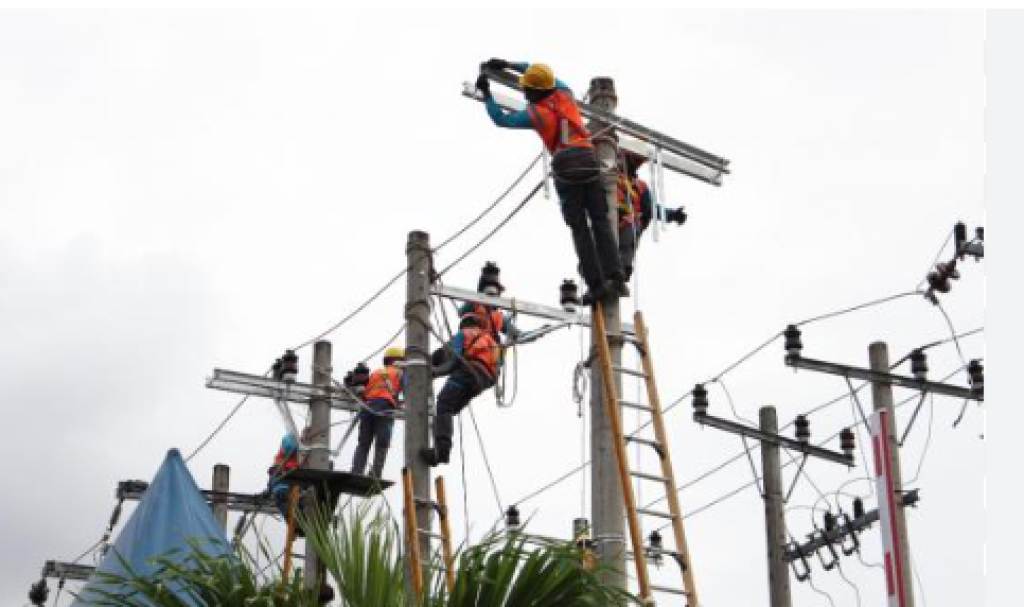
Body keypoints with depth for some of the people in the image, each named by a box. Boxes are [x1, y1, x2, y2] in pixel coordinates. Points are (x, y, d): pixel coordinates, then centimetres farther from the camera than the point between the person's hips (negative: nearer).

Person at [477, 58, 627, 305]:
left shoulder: (535, 113, 0)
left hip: (565, 168, -3)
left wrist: (486, 94, 19)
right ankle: (616, 279, -7)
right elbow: (542, 74, 30)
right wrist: (507, 64, 34)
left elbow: (501, 119, 11)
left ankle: (596, 284, -5)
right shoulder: (564, 93, 12)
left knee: (579, 229, 2)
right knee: (601, 223, 3)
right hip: (589, 161, 3)